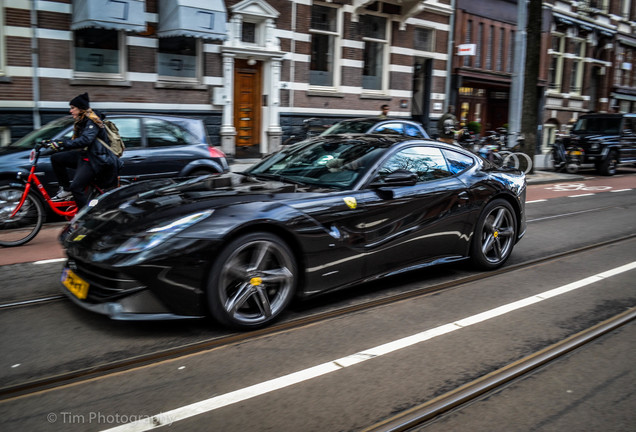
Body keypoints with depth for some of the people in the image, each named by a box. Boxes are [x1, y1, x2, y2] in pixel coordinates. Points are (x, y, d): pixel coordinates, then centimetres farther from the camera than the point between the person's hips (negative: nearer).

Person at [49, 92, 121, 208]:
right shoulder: (81, 122, 17)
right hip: (85, 155, 10)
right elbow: (74, 140, 19)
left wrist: (62, 144, -36)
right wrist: (54, 142, 9)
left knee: (76, 187, -21)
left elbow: (85, 140, -29)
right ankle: (66, 189, 5)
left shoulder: (92, 121, -13)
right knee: (56, 158, -1)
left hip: (96, 159, -10)